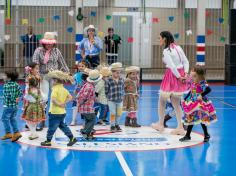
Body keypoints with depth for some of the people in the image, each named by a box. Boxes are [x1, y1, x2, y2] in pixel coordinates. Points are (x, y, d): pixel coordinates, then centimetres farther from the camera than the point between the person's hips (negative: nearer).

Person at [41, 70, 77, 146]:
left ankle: (48, 141, 13)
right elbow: (70, 97, 4)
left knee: (51, 127, 3)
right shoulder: (64, 89, 7)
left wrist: (59, 104, -18)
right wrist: (64, 103, -3)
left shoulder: (55, 89, -16)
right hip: (63, 112, 8)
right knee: (62, 125, 19)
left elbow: (53, 99, -30)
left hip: (55, 112, -8)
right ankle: (72, 138, 15)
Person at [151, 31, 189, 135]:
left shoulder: (166, 51, -14)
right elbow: (186, 62, 5)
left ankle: (160, 124, 22)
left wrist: (179, 77, -13)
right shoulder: (178, 48, 8)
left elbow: (172, 66, -20)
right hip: (180, 74, 7)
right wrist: (185, 74, -3)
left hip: (172, 75, -7)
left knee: (162, 100, 12)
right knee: (176, 102, 11)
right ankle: (180, 127, 7)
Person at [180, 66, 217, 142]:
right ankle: (187, 136, 18)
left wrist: (201, 95, -27)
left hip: (200, 104, -8)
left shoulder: (202, 83, -18)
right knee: (190, 119, 10)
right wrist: (185, 99, 17)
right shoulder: (193, 83, 5)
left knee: (201, 120, -2)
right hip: (192, 103, 8)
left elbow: (208, 89, -27)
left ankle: (206, 135, 15)